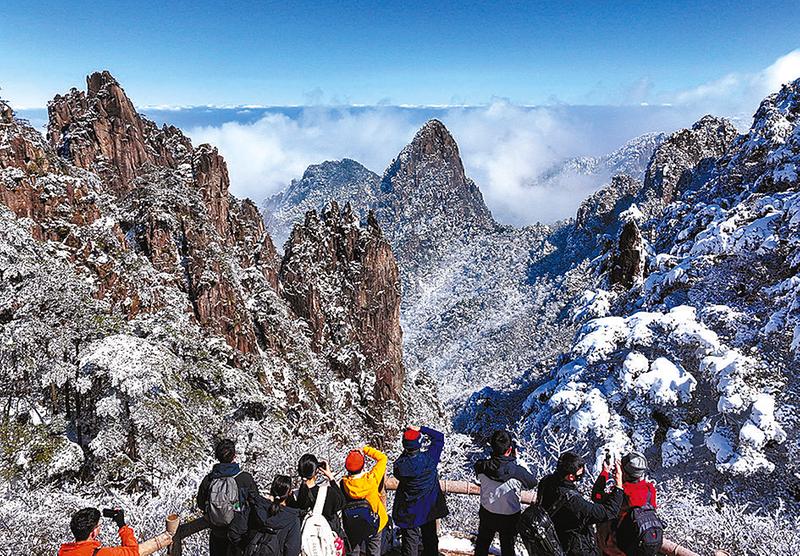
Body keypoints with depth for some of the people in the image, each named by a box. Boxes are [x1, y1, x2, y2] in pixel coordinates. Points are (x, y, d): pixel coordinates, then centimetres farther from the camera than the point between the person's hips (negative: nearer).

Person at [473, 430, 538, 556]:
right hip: (509, 517, -2)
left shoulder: (481, 467, -26)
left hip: (486, 514, 2)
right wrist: (517, 460, -12)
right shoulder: (517, 471, -33)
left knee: (482, 542, 29)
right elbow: (533, 482, -12)